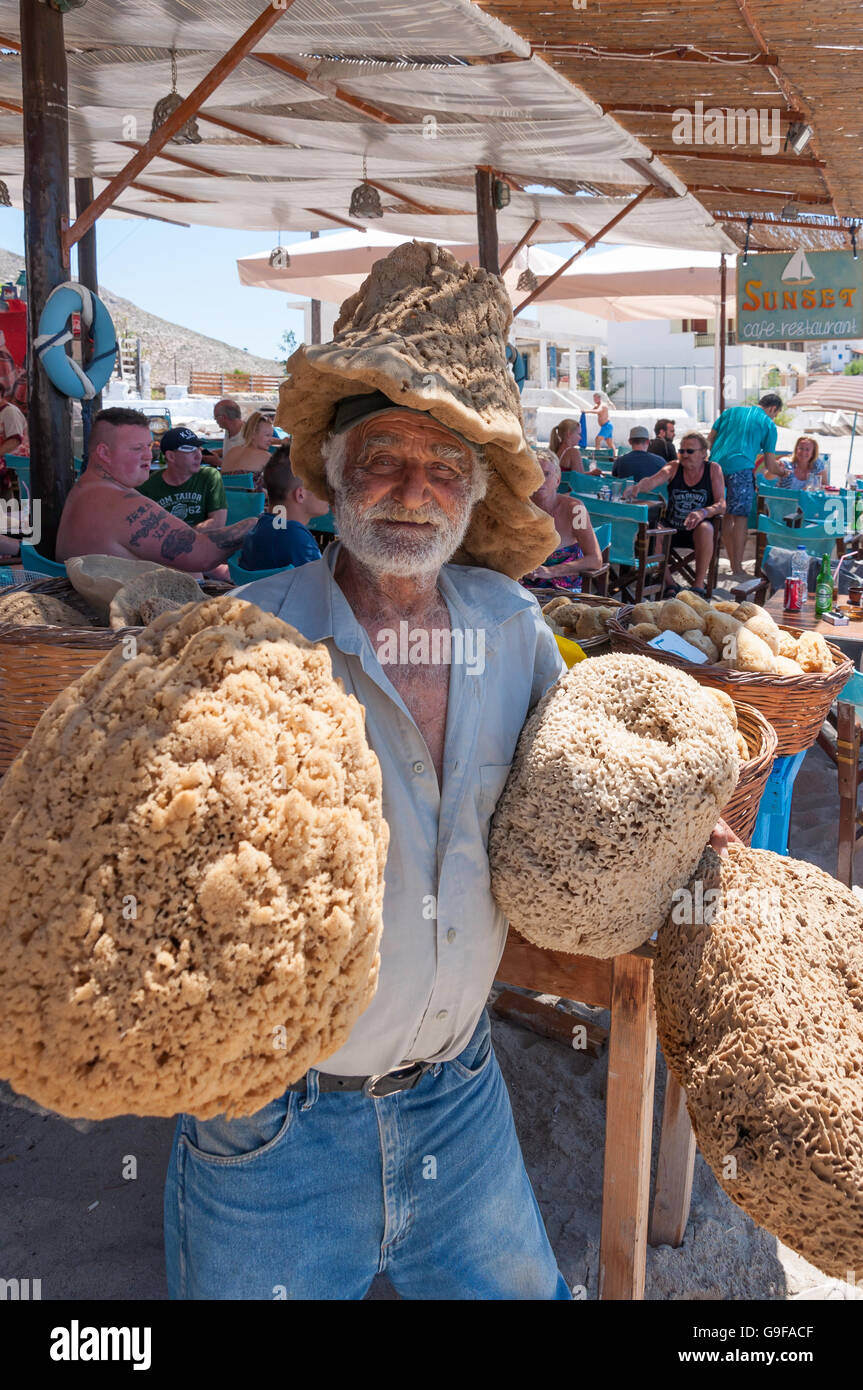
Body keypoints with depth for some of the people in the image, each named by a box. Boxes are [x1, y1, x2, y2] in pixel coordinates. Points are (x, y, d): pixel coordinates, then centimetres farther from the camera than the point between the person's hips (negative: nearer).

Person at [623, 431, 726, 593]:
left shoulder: (713, 469, 0)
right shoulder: (674, 467, 2)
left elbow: (721, 504, -9)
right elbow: (651, 482, -17)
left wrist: (703, 513, -30)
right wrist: (637, 487, -41)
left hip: (697, 532, -2)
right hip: (672, 529, 2)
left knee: (705, 528, -36)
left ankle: (699, 585, -27)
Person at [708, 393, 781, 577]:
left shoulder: (731, 411, 21)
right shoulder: (768, 424, 9)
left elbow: (709, 440, 17)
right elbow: (769, 462, 10)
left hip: (717, 465, 5)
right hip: (740, 468, -5)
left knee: (725, 515, 11)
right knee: (740, 516, -2)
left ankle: (733, 563, 16)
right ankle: (737, 568, -4)